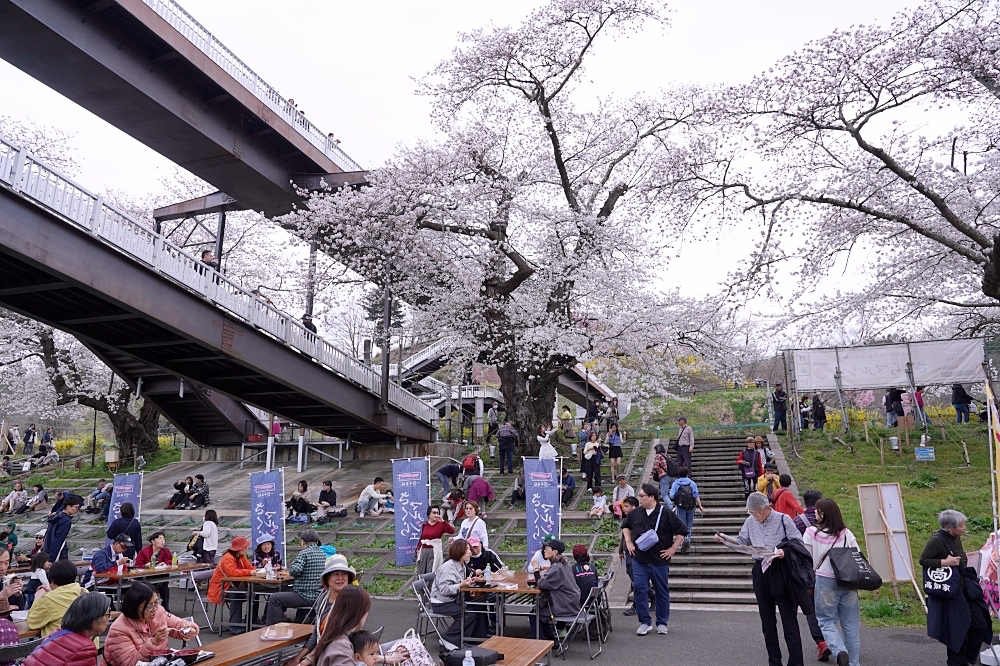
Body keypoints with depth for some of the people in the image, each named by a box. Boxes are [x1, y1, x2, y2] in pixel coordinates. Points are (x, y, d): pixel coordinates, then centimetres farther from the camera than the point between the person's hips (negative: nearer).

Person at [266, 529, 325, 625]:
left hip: (307, 596, -9)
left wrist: (290, 571, -2)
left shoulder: (304, 553, -12)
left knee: (274, 599, -3)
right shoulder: (323, 554, 11)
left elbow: (295, 570, -24)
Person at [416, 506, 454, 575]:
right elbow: (421, 538, 13)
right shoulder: (424, 525, 7)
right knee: (420, 573, 10)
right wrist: (418, 549, 9)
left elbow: (452, 531, -20)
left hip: (434, 551, -4)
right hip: (423, 551, 4)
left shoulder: (441, 524, -4)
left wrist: (442, 521, -25)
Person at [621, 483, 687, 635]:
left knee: (662, 592, 9)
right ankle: (644, 622, 12)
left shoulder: (666, 514, -10)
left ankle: (662, 623, 24)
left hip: (659, 560, -3)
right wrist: (628, 542, 11)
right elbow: (625, 526, 22)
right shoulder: (635, 513, 3)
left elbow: (682, 532, -5)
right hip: (639, 560, 3)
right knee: (640, 590, -1)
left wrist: (672, 549, -6)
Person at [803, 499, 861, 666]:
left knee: (826, 621, 8)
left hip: (825, 582, -3)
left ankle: (839, 651, -14)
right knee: (851, 623, 12)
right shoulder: (846, 533, -1)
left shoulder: (811, 533, -9)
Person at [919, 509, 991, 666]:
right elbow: (923, 560, -17)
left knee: (980, 625, 10)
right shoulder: (937, 540, -20)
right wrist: (945, 562, -24)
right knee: (957, 630, 2)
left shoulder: (956, 538, 5)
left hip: (965, 590, 8)